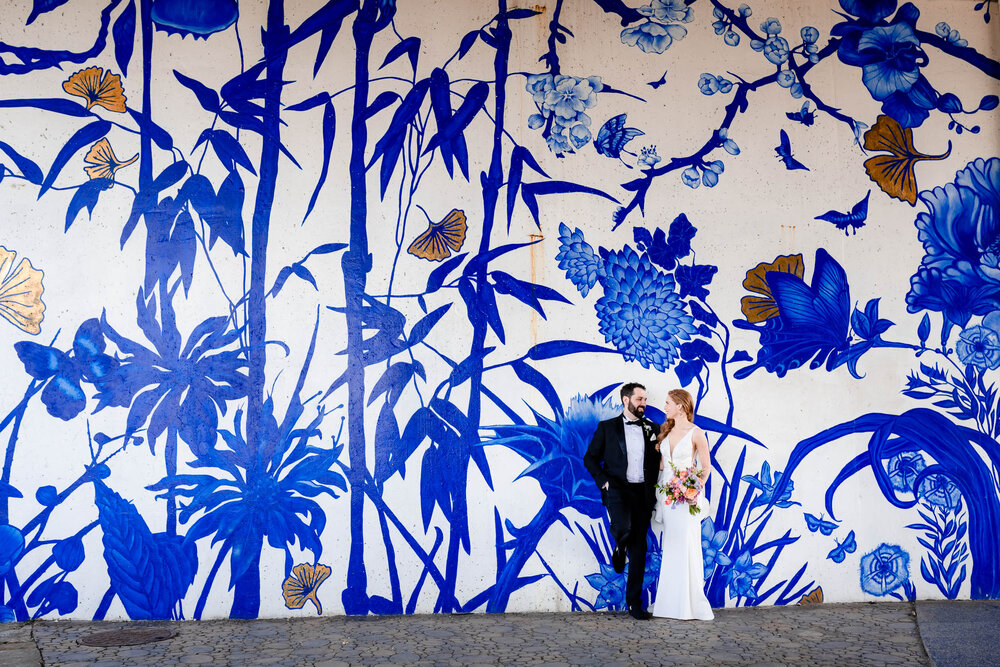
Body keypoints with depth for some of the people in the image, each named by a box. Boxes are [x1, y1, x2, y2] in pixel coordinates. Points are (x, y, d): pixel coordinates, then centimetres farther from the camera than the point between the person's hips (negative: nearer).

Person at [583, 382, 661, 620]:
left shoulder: (653, 428, 11)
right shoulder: (607, 427, 5)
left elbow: (660, 459, 16)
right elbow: (590, 458, 4)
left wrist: (654, 485, 0)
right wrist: (603, 481, -7)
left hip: (643, 493, 3)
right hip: (617, 489, -3)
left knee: (639, 548, 5)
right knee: (623, 530, -31)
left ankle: (634, 603, 15)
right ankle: (619, 547, 7)